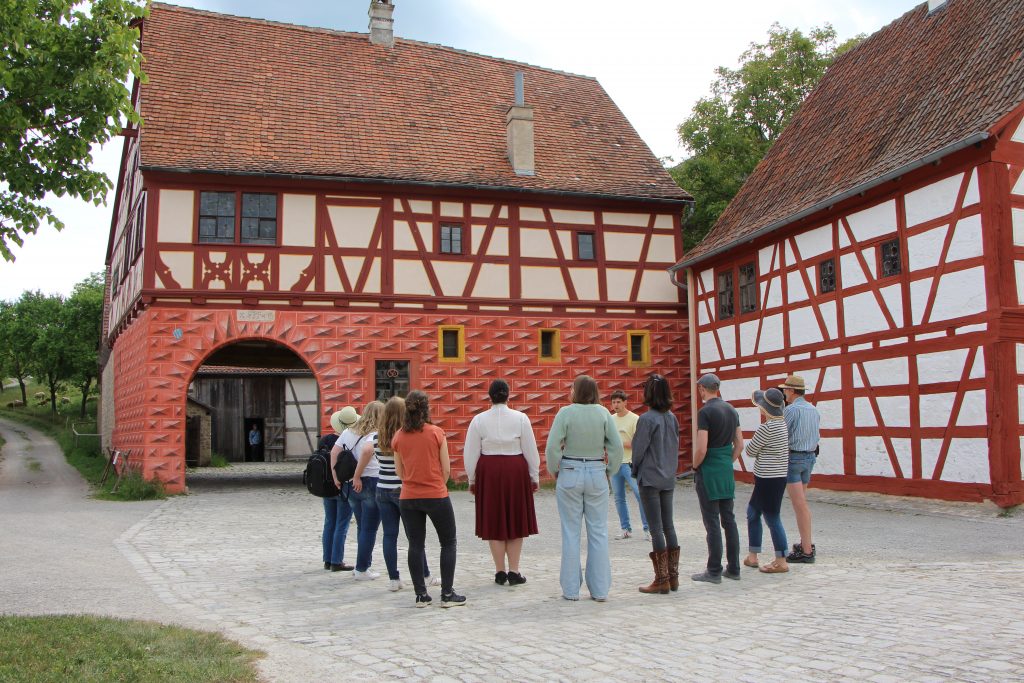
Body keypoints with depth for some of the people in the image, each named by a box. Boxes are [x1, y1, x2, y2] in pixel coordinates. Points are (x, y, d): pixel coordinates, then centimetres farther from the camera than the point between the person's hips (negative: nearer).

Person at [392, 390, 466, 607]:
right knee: (448, 543, 10)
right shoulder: (437, 433, -8)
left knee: (415, 545, 10)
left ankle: (421, 594, 13)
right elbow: (446, 469, -5)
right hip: (436, 496, -3)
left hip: (408, 498, 3)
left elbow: (399, 471, 6)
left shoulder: (398, 437, 0)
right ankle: (447, 594, 8)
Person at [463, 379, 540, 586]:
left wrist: (472, 479, 13)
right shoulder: (520, 418, -4)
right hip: (516, 471, 0)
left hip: (488, 472, 0)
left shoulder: (479, 420, -3)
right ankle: (514, 572, 8)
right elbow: (531, 451, 1)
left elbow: (470, 453, 1)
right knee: (516, 520, 9)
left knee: (494, 522, 9)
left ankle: (500, 572, 11)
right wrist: (534, 477, 12)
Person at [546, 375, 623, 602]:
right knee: (598, 532, 8)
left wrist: (554, 471, 2)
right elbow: (617, 446, -3)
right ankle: (600, 589, 11)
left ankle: (571, 589, 9)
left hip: (570, 474, -2)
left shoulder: (566, 412, -8)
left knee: (571, 533, 5)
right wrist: (609, 471, 8)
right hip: (597, 474, 2)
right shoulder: (603, 413, -1)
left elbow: (553, 446, -12)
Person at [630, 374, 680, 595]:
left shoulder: (646, 419, -15)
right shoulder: (672, 418, 6)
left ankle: (662, 580, 0)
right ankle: (673, 576, 16)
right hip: (668, 478, 7)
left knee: (656, 528, -3)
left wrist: (636, 469, 6)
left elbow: (638, 449, -11)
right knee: (668, 525, 12)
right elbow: (676, 447, 12)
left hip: (650, 478, -7)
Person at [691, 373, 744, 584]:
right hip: (727, 472, 7)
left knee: (712, 522, -2)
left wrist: (695, 467, -4)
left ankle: (714, 571, 2)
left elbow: (701, 449, -20)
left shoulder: (705, 412, -15)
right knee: (729, 520, 12)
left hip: (709, 472, -7)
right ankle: (733, 568, 17)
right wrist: (728, 463, 18)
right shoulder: (731, 410, 9)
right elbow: (739, 444, 13)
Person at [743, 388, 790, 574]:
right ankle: (752, 556, 25)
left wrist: (751, 441, 7)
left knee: (772, 518, -2)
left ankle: (781, 562, 5)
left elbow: (750, 451, -11)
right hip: (778, 476, 10)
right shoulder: (781, 423, 8)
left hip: (768, 478, -10)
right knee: (752, 511, 19)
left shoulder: (767, 428, -21)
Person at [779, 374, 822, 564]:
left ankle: (806, 551, -7)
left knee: (799, 505, -7)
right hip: (810, 456, 8)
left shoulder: (791, 409, -14)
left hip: (793, 457, -8)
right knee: (802, 502, 20)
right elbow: (817, 437, 16)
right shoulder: (814, 410, 10)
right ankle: (807, 543, 25)